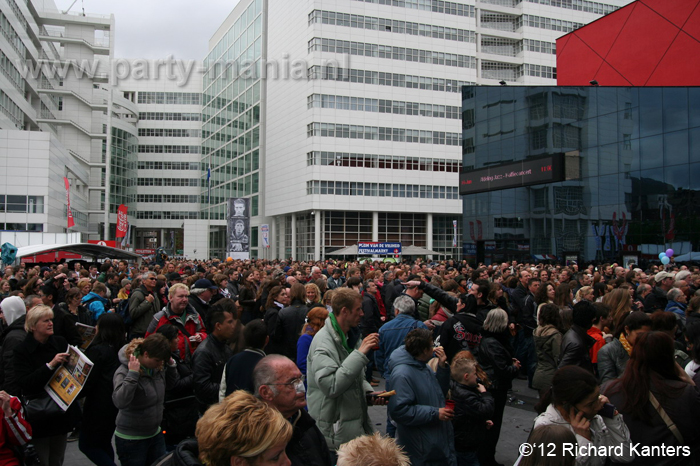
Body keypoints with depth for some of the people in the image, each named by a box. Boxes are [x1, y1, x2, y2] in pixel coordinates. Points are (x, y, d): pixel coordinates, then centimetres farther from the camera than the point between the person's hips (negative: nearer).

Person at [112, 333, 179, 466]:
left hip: (156, 434, 6)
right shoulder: (124, 372, -21)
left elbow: (170, 384, 15)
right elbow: (120, 402, -35)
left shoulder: (157, 368, -3)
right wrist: (132, 374, -35)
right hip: (131, 440, -6)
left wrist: (171, 364, -1)